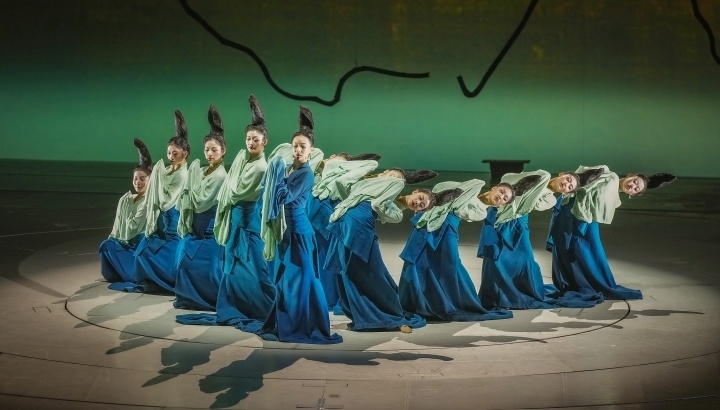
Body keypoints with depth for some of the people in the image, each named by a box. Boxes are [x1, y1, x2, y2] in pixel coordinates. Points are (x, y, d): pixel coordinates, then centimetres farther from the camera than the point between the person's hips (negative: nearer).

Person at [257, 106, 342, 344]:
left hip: (298, 231, -8)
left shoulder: (307, 174, -14)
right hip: (284, 229, 9)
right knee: (285, 278, 14)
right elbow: (275, 197, 13)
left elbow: (286, 197, -22)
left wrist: (278, 171, -15)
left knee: (301, 278, -4)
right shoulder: (288, 168, 9)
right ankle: (285, 324, 23)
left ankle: (306, 327, 2)